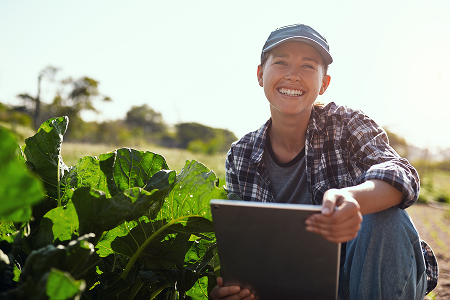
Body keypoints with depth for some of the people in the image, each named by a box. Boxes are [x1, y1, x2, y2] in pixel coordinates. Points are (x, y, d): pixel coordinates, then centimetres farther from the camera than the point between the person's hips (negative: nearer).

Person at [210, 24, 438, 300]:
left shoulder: (345, 123, -8)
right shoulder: (240, 159, -1)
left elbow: (401, 174, -26)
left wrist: (353, 200, -50)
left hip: (374, 276, -1)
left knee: (384, 217, -32)